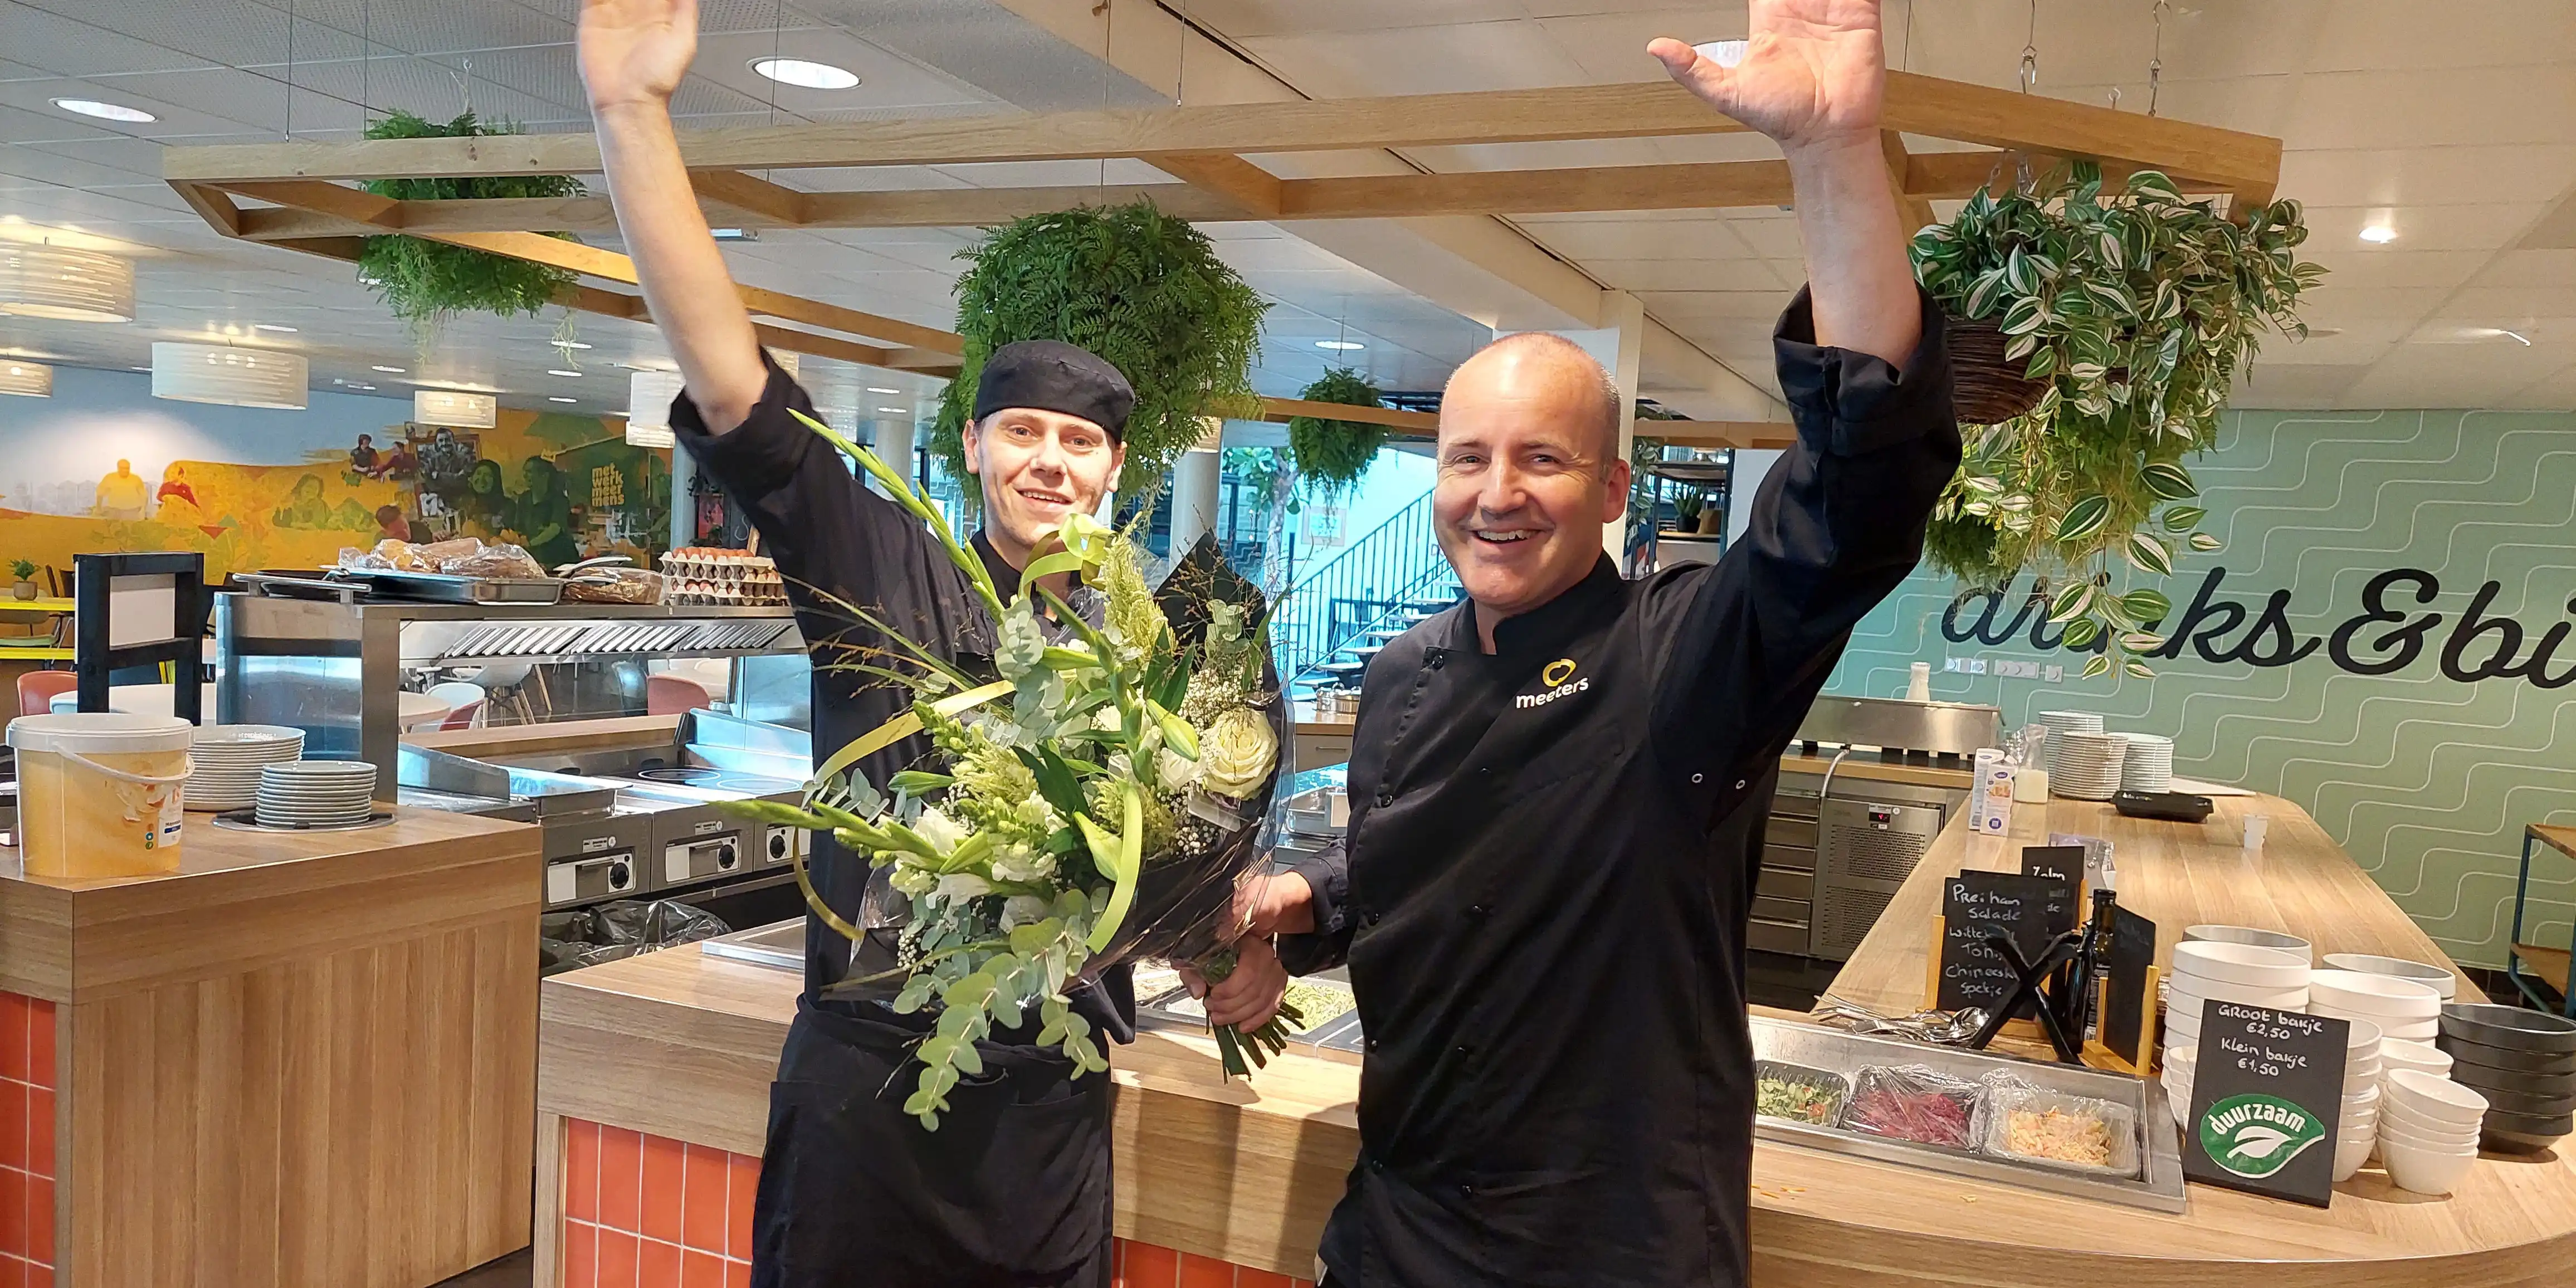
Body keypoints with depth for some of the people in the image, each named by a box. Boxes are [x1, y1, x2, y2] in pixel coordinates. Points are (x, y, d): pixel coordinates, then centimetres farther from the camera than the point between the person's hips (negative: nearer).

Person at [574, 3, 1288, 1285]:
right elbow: (725, 372, -12)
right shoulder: (883, 569, -2)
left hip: (1055, 1098, 2)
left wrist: (1237, 950, -7)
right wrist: (632, 111, -19)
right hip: (866, 1078, -2)